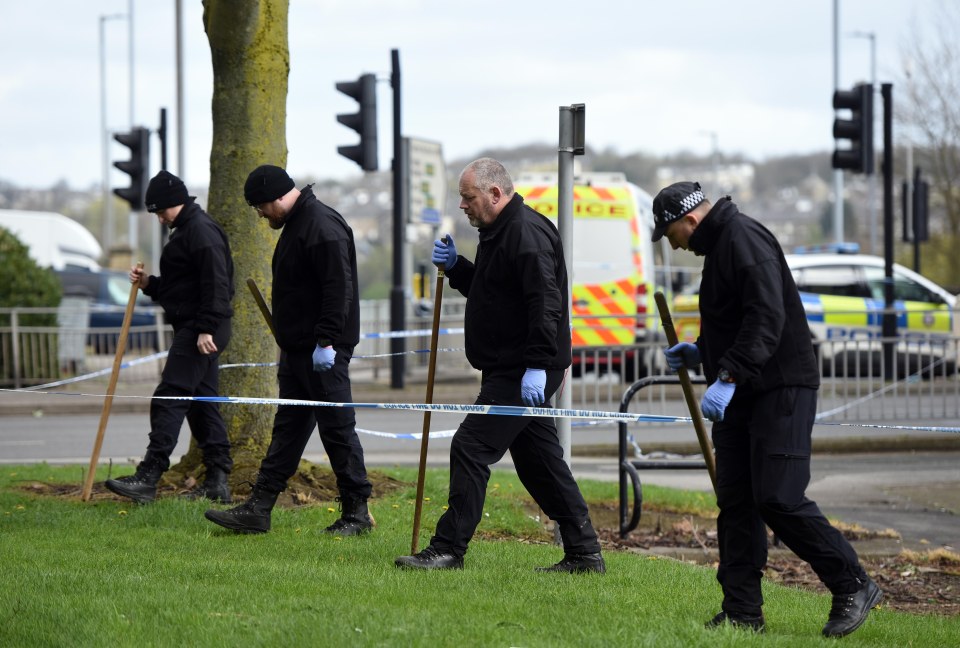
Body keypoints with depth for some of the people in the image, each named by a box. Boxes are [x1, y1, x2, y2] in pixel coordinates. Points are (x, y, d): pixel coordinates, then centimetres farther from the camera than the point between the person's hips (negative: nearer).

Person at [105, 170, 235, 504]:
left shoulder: (201, 230, -13)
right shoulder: (185, 230, 21)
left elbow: (215, 283, -22)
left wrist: (206, 327, -26)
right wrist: (148, 283, 13)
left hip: (200, 331, -11)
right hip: (193, 330, 11)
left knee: (169, 398, -14)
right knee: (202, 403, 10)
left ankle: (148, 478, -19)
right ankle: (217, 480, 11)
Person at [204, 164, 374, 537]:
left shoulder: (323, 227, -17)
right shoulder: (296, 224, 16)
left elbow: (338, 289, -24)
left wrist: (327, 342, -26)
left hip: (323, 352, -11)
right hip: (297, 349, 11)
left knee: (337, 428, -4)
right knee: (287, 428, 10)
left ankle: (357, 513, 4)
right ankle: (258, 509, 11)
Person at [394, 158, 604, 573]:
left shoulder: (527, 234, -17)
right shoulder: (499, 232, 17)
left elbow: (545, 303, -24)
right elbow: (484, 288, 30)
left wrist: (537, 366, -29)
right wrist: (454, 266, 11)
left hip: (522, 372, -11)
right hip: (514, 369, 11)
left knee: (471, 447, -11)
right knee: (539, 460, 13)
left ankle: (448, 549, -9)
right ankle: (584, 553, 16)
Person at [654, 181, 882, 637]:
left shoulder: (744, 240, -14)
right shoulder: (719, 244, 19)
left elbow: (767, 319, -25)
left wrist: (727, 376, -29)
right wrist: (701, 353, 22)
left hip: (781, 391, -10)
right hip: (741, 395, 10)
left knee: (779, 499, -15)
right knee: (736, 501, 6)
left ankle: (853, 587, -4)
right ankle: (742, 611, 8)